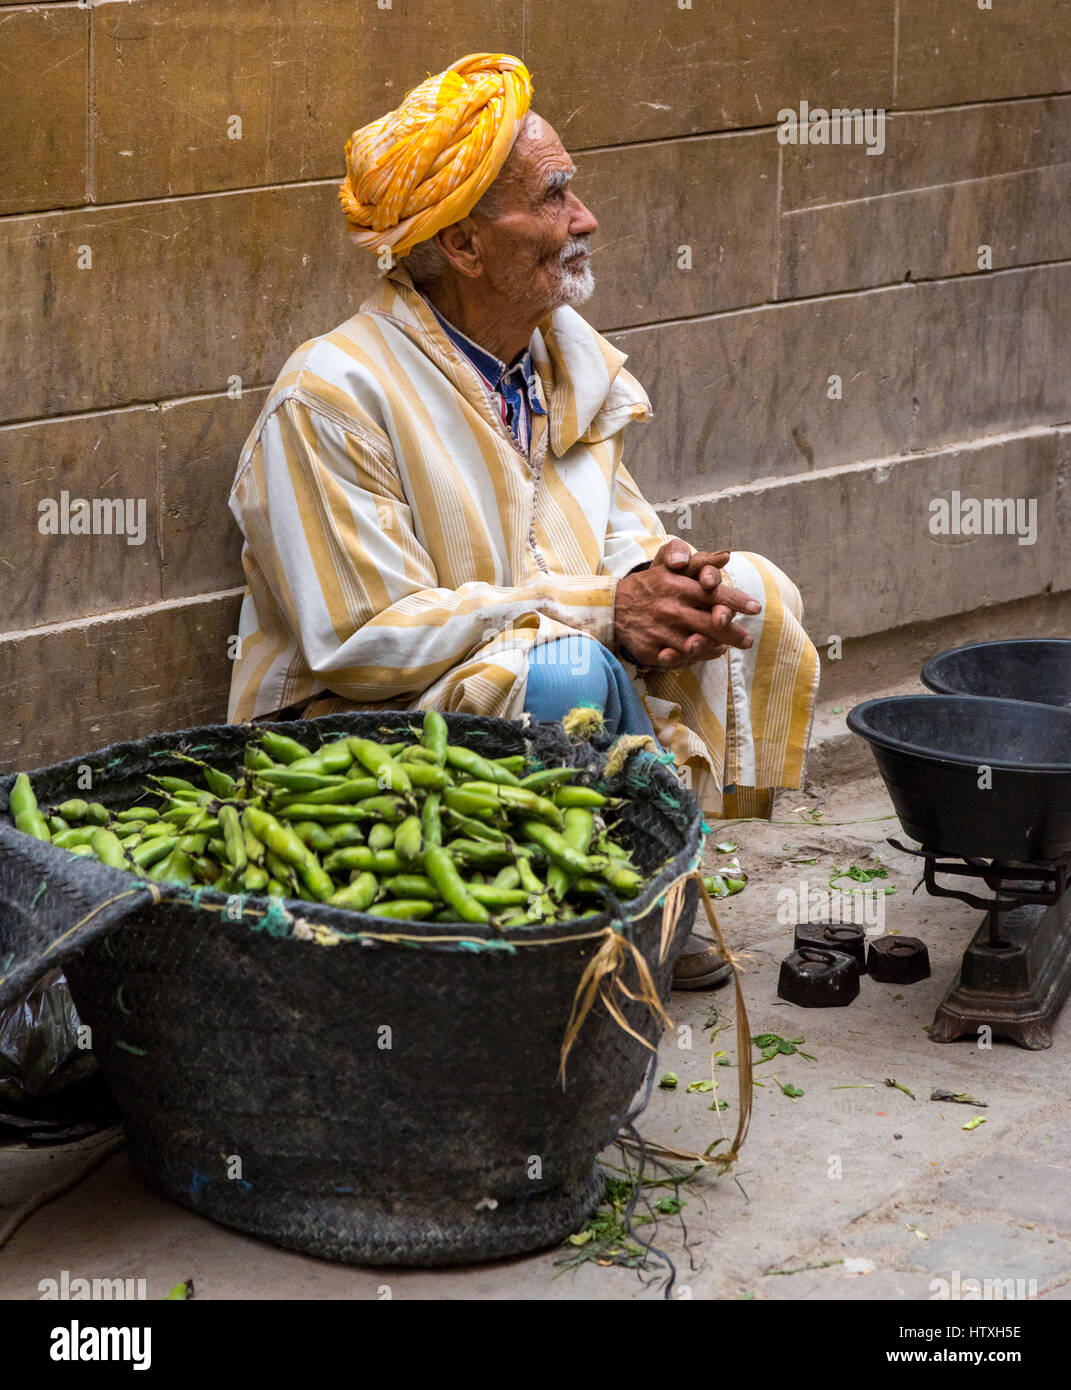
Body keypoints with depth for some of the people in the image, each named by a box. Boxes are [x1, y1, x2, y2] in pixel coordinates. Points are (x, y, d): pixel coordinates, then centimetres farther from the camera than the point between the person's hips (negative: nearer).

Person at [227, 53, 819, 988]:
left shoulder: (569, 352, 4)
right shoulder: (329, 399, -21)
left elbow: (619, 525, 10)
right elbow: (362, 641, -24)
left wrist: (661, 572, -17)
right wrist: (601, 609, -26)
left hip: (548, 667, 8)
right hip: (360, 723, -8)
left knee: (751, 591, -2)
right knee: (569, 672, -34)